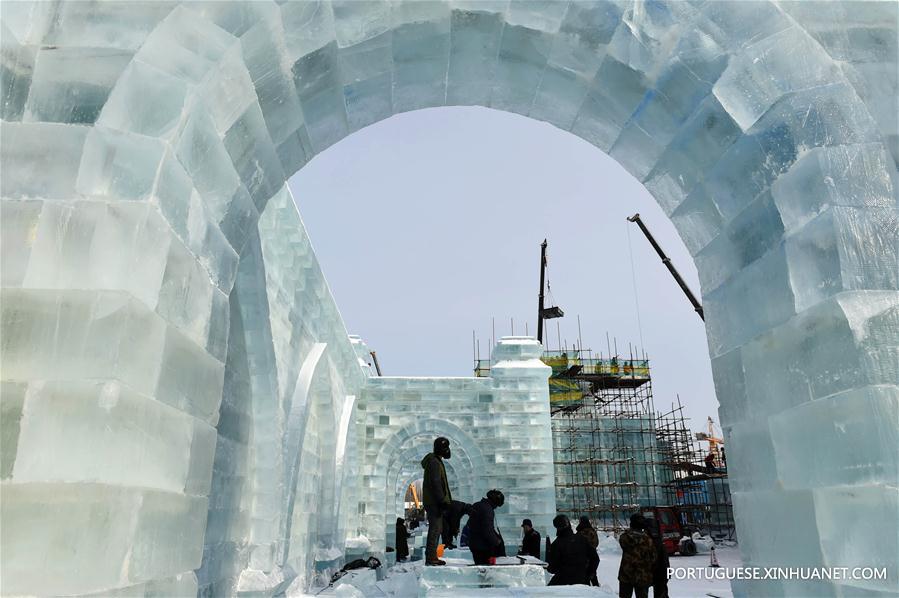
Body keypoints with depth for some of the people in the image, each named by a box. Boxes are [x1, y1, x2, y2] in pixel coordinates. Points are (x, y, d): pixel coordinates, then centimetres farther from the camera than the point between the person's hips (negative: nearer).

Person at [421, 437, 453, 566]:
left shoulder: (436, 461, 18)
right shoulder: (434, 463, -15)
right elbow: (436, 484, -21)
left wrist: (445, 500, 21)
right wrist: (442, 501, -21)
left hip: (435, 502, 11)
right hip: (434, 502, -11)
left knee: (436, 529, 13)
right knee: (435, 529, -8)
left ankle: (432, 556, 18)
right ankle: (430, 557, -5)